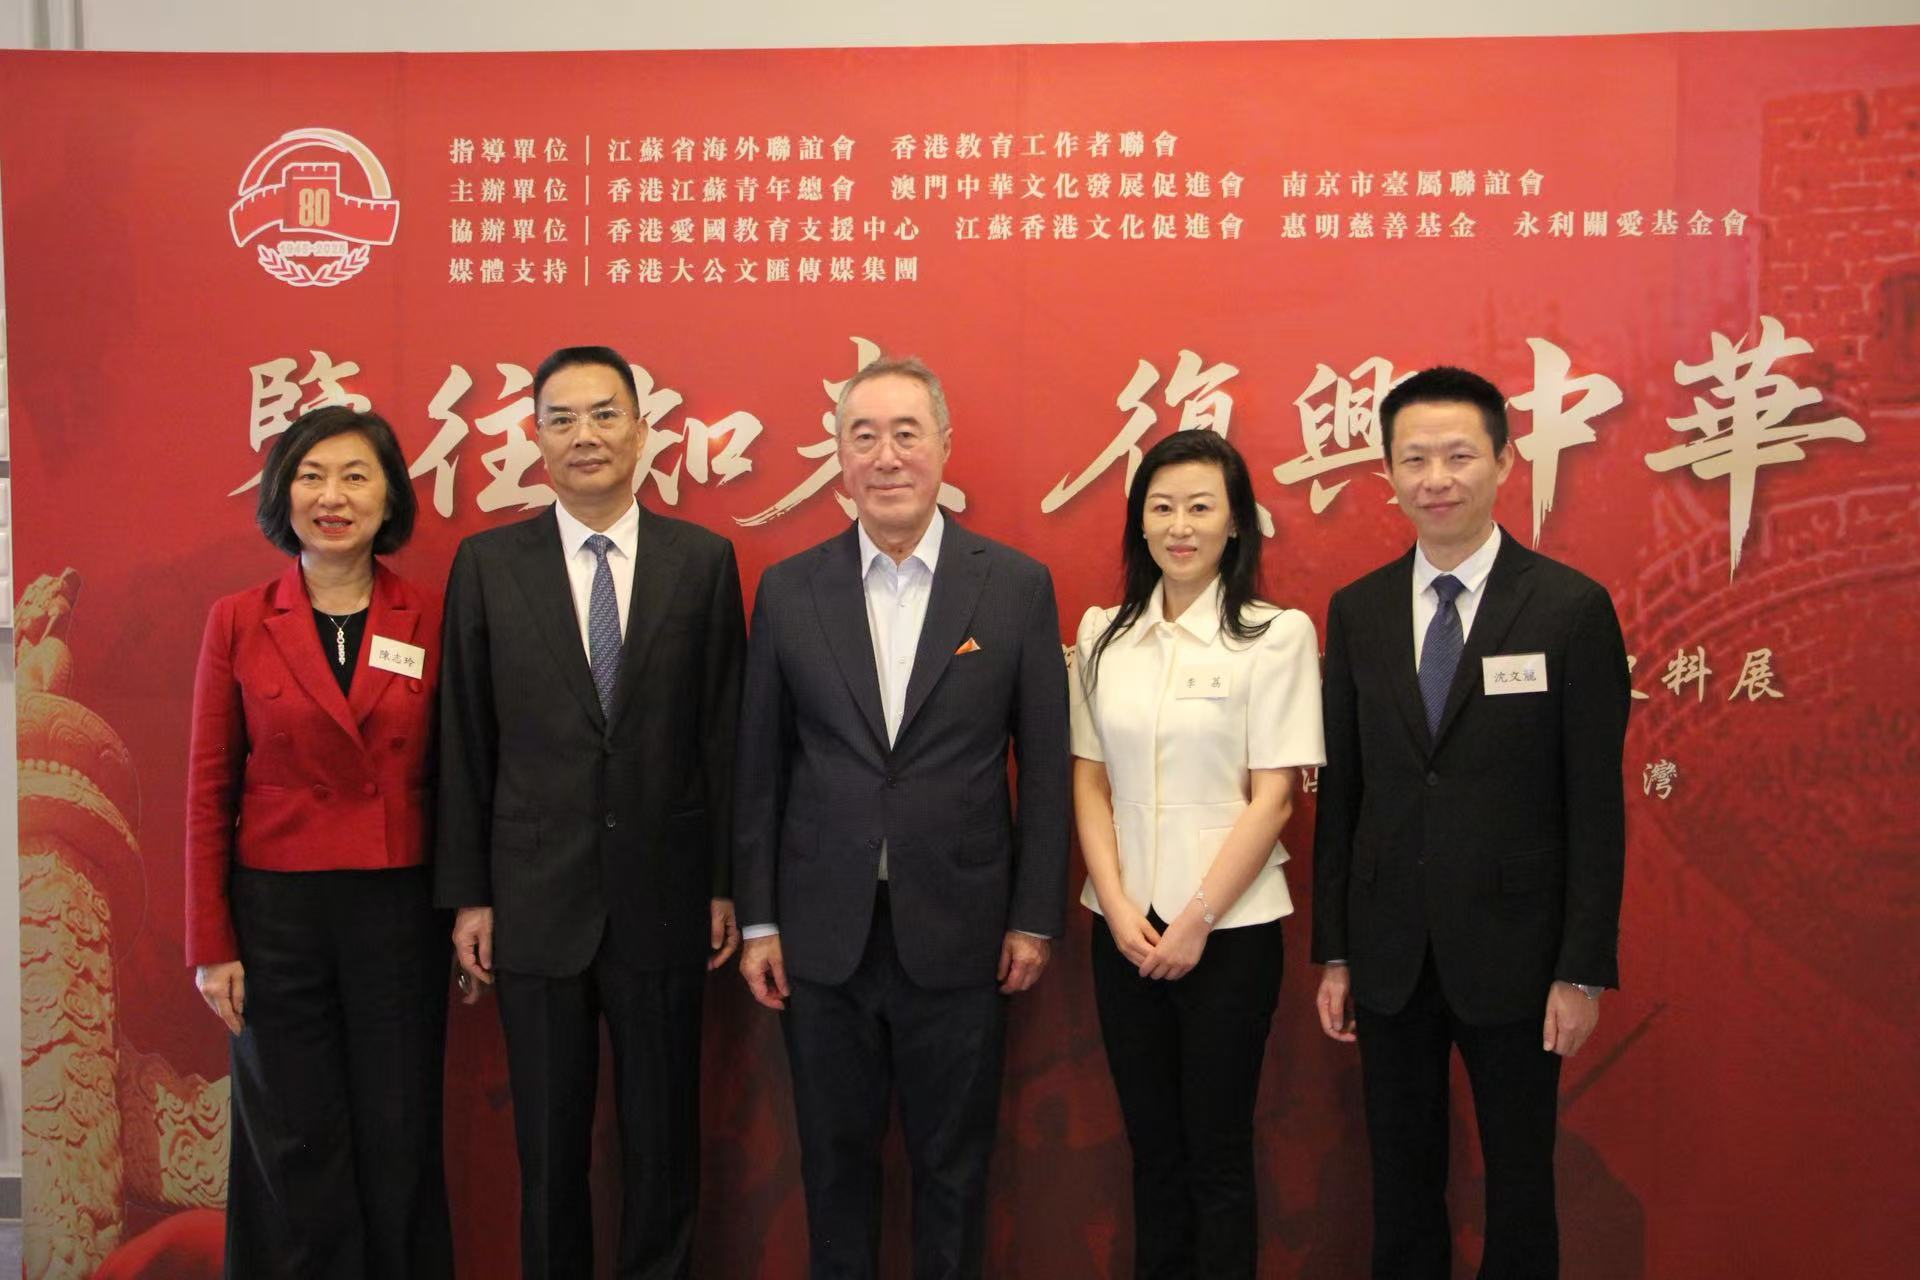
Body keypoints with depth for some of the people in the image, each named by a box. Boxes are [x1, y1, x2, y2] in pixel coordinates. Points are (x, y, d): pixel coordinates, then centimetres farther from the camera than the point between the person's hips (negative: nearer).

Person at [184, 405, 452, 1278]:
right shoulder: (238, 622, -1)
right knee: (295, 1149, 9)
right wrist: (211, 944, -2)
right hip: (276, 912, 0)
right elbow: (209, 790, 1)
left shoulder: (431, 622, 0)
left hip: (398, 912, 0)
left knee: (399, 1144, 10)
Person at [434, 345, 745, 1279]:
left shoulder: (704, 560, 0)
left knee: (663, 1137, 12)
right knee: (548, 1143, 13)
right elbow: (465, 743, 1)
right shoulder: (487, 563, 1)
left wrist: (725, 883, 0)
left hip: (664, 895, 0)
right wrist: (467, 895, 0)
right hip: (536, 896, 0)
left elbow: (724, 732, 1)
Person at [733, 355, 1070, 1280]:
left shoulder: (1017, 586, -3)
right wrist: (758, 921, 2)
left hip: (959, 932, -1)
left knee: (954, 1163, 12)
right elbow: (760, 769, 3)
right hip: (823, 934, 1)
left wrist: (1034, 918, -1)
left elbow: (1045, 766, 0)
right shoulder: (788, 590, 1)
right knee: (834, 1158, 15)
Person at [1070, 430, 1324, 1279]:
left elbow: (1272, 798, -9)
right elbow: (1089, 779, 6)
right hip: (1125, 928, 4)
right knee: (1152, 1146, 13)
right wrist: (1118, 907, -4)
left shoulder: (1277, 634, -7)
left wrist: (1196, 921, -11)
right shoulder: (1104, 633, 5)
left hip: (1227, 929, -4)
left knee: (1217, 1153, 5)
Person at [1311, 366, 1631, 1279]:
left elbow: (1595, 802, -7)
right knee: (1400, 1180, 15)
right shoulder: (1356, 612, 3)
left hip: (1512, 952, -3)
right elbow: (1340, 791, 5)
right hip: (1390, 953, 3)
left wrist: (1585, 969, -8)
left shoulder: (1571, 607, -7)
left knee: (1520, 1182, 11)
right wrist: (1334, 953, 4)